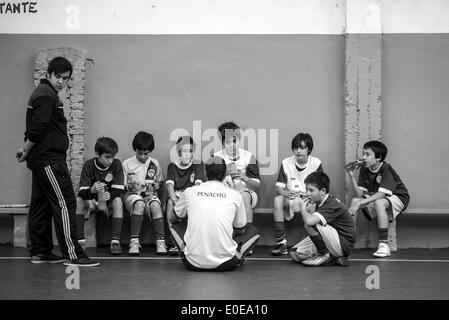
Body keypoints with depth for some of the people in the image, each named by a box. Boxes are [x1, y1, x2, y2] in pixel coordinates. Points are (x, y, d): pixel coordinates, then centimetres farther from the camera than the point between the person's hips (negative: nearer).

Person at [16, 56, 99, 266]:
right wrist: (26, 150, -7)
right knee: (65, 203, -10)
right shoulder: (46, 96, -13)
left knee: (40, 206, 12)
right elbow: (38, 129, -20)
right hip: (49, 159, -11)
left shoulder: (44, 93, 20)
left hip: (40, 160, 11)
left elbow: (35, 129, 19)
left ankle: (39, 252, 19)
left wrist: (26, 150, 9)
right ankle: (72, 254, -10)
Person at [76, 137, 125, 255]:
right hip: (92, 200, 0)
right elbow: (82, 191, -23)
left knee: (118, 201, -32)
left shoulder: (116, 164, -13)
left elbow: (119, 189, -17)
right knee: (78, 200, -28)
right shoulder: (89, 165, -15)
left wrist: (109, 195, -40)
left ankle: (115, 241, -31)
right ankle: (80, 241, -25)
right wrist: (92, 190, -47)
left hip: (109, 199, 0)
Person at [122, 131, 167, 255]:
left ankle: (160, 241, -32)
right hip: (132, 195, -1)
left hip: (149, 194, 2)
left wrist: (152, 189, -1)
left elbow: (159, 183, 19)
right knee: (139, 203, -38)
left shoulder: (155, 164, 10)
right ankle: (134, 241, -37)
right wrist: (130, 187, -12)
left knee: (155, 204, -34)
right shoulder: (127, 164, 5)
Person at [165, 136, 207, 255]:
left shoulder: (198, 165, 6)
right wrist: (174, 199, -27)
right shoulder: (172, 166, 9)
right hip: (176, 195, 1)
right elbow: (170, 184, -6)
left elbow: (198, 184, -8)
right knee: (170, 202, -33)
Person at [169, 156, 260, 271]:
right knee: (253, 231, 22)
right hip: (225, 264, -1)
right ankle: (236, 258, 15)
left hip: (193, 263, 1)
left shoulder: (189, 192, 4)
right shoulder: (235, 195, 1)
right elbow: (240, 229, 15)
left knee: (174, 226, 28)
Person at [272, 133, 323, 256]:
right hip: (290, 200, 1)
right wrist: (286, 193, -25)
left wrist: (306, 195, -26)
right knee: (278, 199, -30)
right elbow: (278, 187, -2)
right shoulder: (286, 163, 3)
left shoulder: (316, 163, -1)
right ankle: (281, 243, -31)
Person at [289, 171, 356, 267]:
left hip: (344, 245, -9)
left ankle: (327, 256, -9)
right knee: (295, 254, 0)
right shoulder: (320, 203, 7)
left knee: (310, 225, -28)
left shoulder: (332, 205, -24)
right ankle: (333, 258, 4)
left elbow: (309, 221, -36)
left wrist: (303, 208, -20)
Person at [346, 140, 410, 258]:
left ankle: (384, 245, -33)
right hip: (374, 198, 7)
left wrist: (360, 204, -37)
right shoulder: (364, 170, -4)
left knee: (379, 203, -37)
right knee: (354, 200, -15)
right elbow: (359, 194, -9)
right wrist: (352, 176, -22)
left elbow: (381, 194, -32)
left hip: (398, 197, -7)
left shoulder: (386, 169, -23)